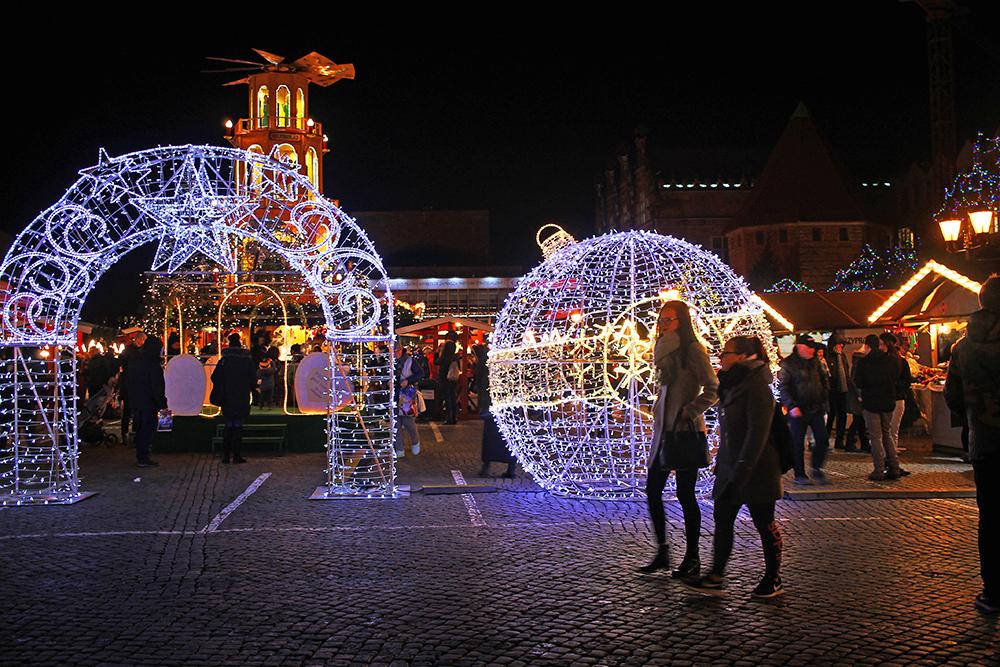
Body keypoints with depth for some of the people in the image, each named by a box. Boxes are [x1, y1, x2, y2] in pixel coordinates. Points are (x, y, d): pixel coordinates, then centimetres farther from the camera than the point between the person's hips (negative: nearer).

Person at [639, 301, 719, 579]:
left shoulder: (693, 350, -11)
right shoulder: (666, 351, 13)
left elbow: (712, 388, -14)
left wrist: (688, 412, -19)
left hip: (686, 430, -8)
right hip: (664, 430, 8)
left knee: (685, 493, -1)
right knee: (652, 490, 7)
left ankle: (692, 557, 12)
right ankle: (662, 553, 19)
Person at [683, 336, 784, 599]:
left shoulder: (757, 387, -17)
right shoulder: (731, 385, 12)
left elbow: (758, 433, -22)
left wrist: (742, 470, -25)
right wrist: (721, 463, 16)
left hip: (755, 470, -9)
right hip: (730, 470, 9)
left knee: (764, 524, 4)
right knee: (722, 521, 7)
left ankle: (773, 580, 17)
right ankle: (716, 578, 12)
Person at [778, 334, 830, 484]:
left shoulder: (815, 362, 8)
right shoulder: (788, 363, -9)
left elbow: (824, 379, 21)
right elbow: (782, 387, -11)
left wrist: (824, 397, 10)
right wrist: (791, 406, -19)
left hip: (816, 408, 5)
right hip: (798, 410, -5)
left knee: (822, 440, 3)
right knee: (798, 444, 3)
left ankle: (817, 469, 20)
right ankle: (799, 474, 13)